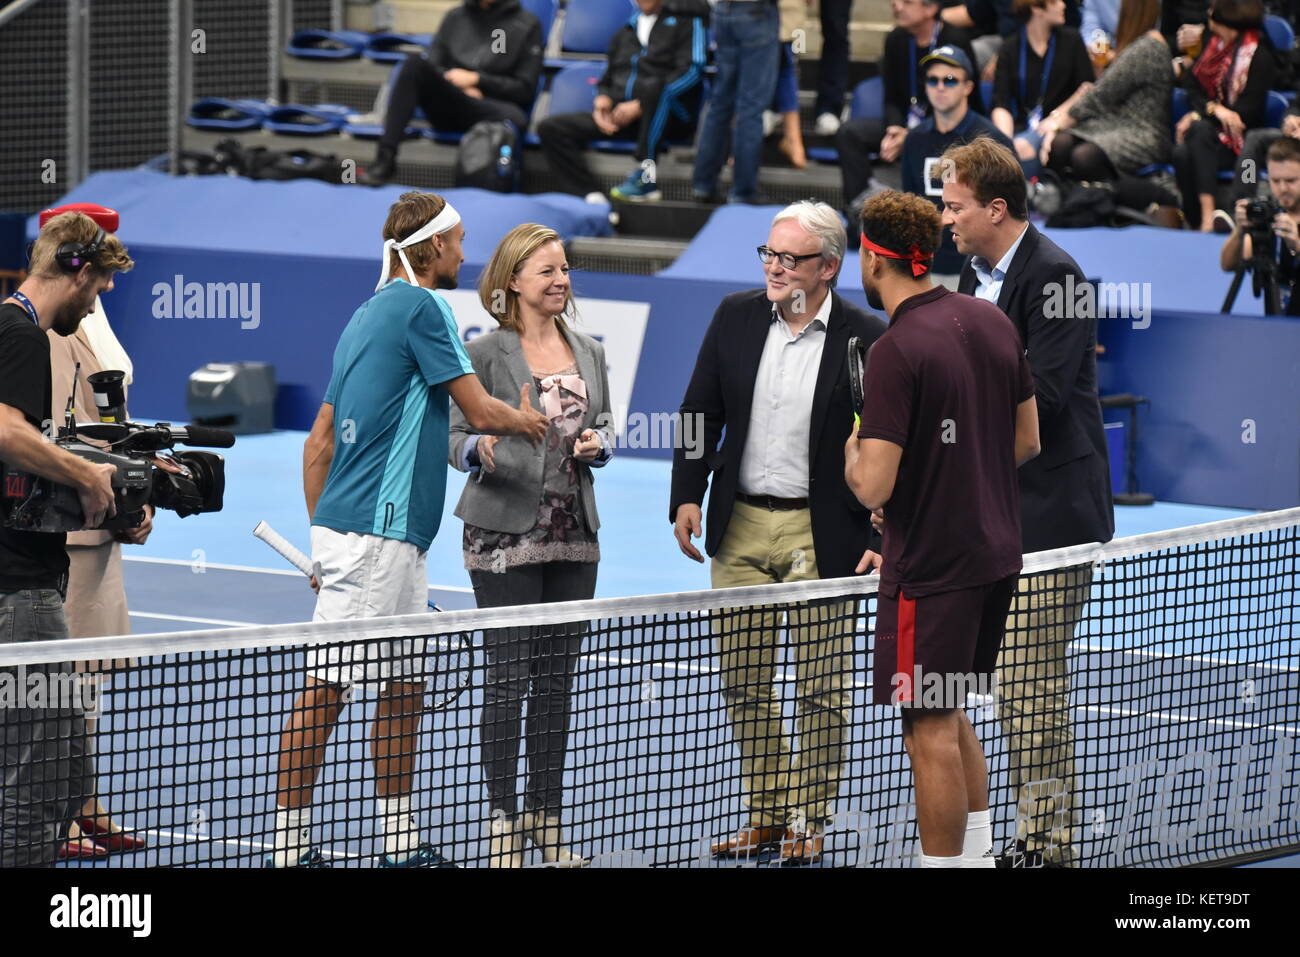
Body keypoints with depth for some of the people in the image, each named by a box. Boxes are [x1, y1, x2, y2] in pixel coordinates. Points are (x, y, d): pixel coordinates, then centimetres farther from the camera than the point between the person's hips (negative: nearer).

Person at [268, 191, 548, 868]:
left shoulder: (369, 315, 19)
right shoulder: (421, 306, -9)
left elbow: (318, 442, 21)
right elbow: (480, 412, -8)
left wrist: (322, 538, 23)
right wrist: (528, 421, 14)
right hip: (375, 532, -10)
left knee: (404, 685, 13)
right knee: (325, 688, -8)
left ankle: (400, 844, 17)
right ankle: (288, 846, -7)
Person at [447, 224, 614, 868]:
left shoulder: (588, 353, 11)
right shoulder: (486, 354, -5)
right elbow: (456, 436, -5)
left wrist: (597, 446, -5)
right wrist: (480, 449, -27)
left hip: (574, 535, 5)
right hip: (504, 535, -5)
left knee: (557, 679, 9)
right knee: (508, 677, -4)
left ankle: (547, 818, 16)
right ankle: (503, 821, 2)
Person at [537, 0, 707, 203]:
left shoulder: (686, 20, 7)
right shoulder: (625, 32, 26)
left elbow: (691, 71, -7)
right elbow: (607, 80, 28)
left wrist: (639, 106, -14)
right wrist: (602, 101, 1)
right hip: (619, 116, 6)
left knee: (652, 86, -40)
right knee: (550, 128, -13)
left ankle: (646, 176, -36)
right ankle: (592, 197, -29)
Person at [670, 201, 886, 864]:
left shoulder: (866, 338, -8)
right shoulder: (736, 318, 4)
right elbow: (700, 412, 10)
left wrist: (882, 538, -10)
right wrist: (687, 496, 1)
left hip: (820, 534, -4)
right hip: (738, 527, 4)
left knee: (821, 685, 3)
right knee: (743, 680, 9)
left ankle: (808, 821, 14)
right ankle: (765, 815, 21)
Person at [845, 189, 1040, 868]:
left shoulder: (895, 352, -20)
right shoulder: (990, 320, 4)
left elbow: (873, 487, -22)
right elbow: (1026, 441, 13)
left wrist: (850, 450, -1)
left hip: (930, 568, -9)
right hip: (996, 551, 9)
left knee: (931, 730, -1)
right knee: (949, 716, 21)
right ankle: (979, 852, 27)